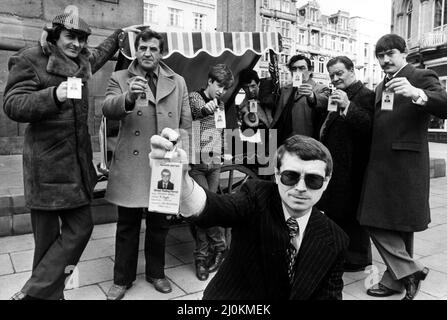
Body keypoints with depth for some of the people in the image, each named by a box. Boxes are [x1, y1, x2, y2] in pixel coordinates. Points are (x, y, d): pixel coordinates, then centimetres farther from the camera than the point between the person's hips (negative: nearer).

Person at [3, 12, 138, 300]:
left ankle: (37, 292, 18)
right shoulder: (30, 59, -5)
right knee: (48, 237, -2)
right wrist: (53, 95, -29)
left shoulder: (82, 61, 15)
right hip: (47, 164, -7)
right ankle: (41, 293, 14)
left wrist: (121, 34, 41)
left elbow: (101, 53, 38)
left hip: (78, 161, 7)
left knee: (80, 227, 5)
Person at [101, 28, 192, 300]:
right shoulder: (120, 78, 5)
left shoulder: (178, 82, 10)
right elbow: (108, 109, -12)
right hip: (131, 165, -1)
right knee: (127, 226, 9)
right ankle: (122, 279, 26)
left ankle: (156, 273, 33)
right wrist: (128, 97, -31)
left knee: (160, 224, 13)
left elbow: (186, 123, 10)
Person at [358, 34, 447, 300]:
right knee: (376, 222, 7)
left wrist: (416, 94, -34)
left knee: (402, 225, 1)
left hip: (405, 166, -7)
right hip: (380, 166, 7)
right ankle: (407, 273, 20)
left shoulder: (422, 78, -2)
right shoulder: (381, 86, 20)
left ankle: (398, 279, 17)